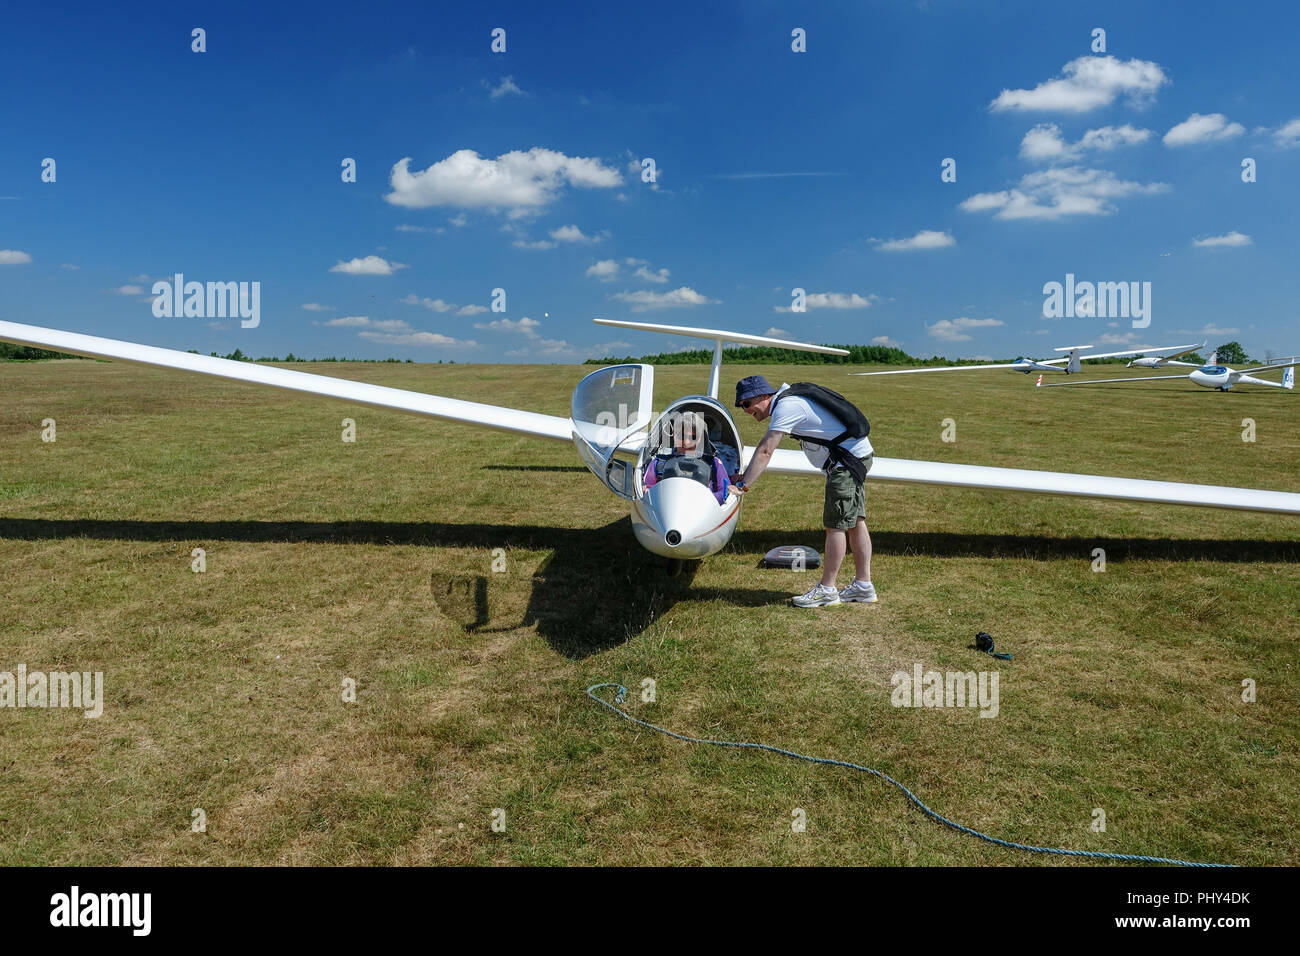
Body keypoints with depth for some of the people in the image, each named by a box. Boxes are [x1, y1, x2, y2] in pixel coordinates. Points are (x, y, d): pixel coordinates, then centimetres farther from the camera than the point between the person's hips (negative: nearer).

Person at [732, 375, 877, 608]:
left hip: (847, 460, -10)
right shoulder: (787, 399, 13)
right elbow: (764, 447, 18)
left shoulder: (785, 406, -17)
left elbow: (765, 452, -23)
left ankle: (826, 590, 4)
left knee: (836, 525, -4)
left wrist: (743, 486, -24)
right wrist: (743, 475, 16)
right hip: (857, 456, 10)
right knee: (855, 522, 12)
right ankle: (863, 585, 18)